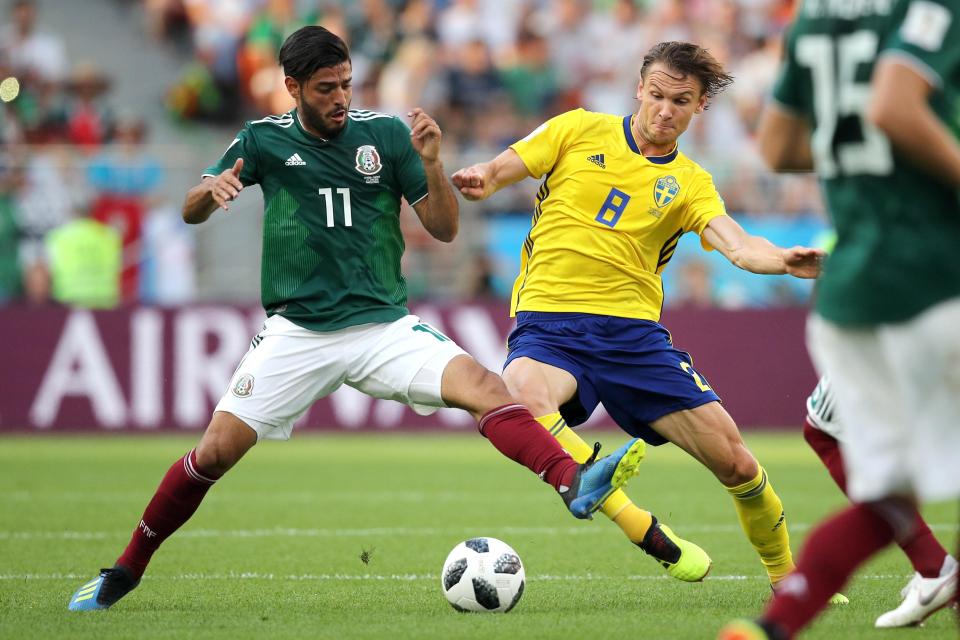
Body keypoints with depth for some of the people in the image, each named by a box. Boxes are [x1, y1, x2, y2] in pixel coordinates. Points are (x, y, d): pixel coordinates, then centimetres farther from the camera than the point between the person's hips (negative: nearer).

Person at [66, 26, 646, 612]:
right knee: (216, 452, -7)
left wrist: (431, 163, -16)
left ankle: (574, 483, -41)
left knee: (482, 385, -25)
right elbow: (192, 213, 10)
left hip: (383, 323, 0)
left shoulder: (386, 134, 1)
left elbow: (444, 229, 2)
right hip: (297, 332, 0)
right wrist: (211, 192, -14)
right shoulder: (265, 140, 2)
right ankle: (127, 570, 10)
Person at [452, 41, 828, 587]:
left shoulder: (689, 182, 11)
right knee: (522, 397, -38)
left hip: (635, 331, 2)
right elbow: (497, 172, 6)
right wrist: (478, 180, -20)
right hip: (549, 322, -2)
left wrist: (783, 261, -30)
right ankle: (645, 532, -32)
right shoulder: (579, 131, 9)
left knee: (734, 460, -4)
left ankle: (785, 576, 23)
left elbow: (735, 243, -7)